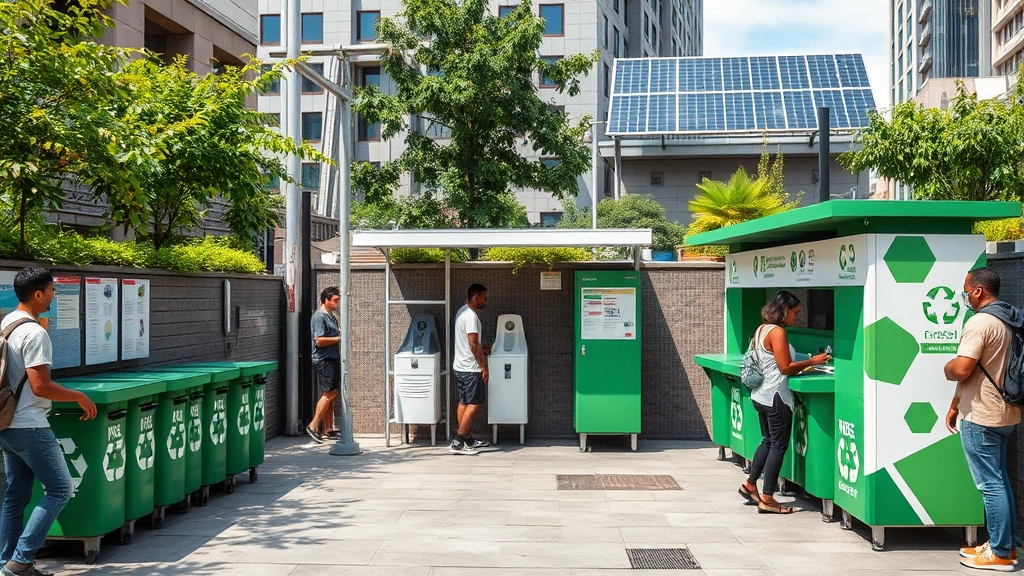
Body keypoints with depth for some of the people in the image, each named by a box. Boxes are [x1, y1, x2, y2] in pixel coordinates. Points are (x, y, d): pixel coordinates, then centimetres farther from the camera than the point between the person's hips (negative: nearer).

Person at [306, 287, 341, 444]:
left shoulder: (330, 316, 17)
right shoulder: (319, 316, -13)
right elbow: (319, 341, -20)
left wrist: (342, 336, 9)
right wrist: (340, 338, -15)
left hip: (333, 359, 10)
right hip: (323, 360, -10)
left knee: (332, 395, 9)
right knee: (329, 393, -12)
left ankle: (329, 429, 14)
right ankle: (313, 426, -7)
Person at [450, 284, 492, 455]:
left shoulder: (461, 312, 13)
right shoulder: (471, 316, -19)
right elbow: (473, 344, -23)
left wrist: (482, 349, 20)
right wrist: (484, 366, -18)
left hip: (460, 366, 10)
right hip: (471, 368, -10)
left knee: (464, 403, 13)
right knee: (476, 404, -5)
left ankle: (468, 440, 20)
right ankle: (457, 442, -6)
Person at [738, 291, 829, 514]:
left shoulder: (761, 329, 12)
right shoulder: (777, 332, -17)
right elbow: (785, 368, -19)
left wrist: (802, 366, 14)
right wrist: (812, 362, -11)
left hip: (761, 395, 10)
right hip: (776, 397, -10)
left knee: (768, 441, 21)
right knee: (779, 445, -1)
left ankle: (750, 484, 28)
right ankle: (767, 499, 3)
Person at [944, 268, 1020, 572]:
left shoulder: (980, 322, -19)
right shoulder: (1009, 321, 13)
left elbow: (961, 370, -26)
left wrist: (947, 368, -3)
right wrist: (955, 405, 20)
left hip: (981, 417, -10)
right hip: (1003, 413, 10)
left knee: (991, 485, -3)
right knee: (999, 480, 17)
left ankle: (1000, 554, 4)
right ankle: (1005, 544, 25)